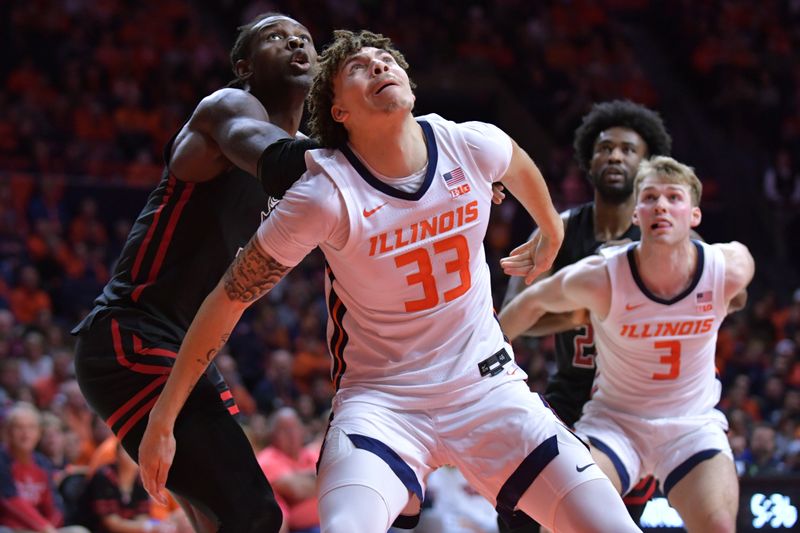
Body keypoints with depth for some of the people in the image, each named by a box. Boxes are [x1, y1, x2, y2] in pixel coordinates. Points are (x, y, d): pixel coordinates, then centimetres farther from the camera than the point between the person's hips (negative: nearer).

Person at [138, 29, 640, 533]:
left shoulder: (472, 145, -6)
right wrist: (162, 419, -9)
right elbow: (229, 299, -11)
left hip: (487, 383, 4)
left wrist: (551, 233, 38)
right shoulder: (326, 194, -18)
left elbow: (519, 166, 20)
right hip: (381, 399, -4)